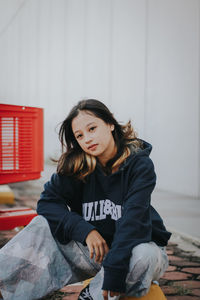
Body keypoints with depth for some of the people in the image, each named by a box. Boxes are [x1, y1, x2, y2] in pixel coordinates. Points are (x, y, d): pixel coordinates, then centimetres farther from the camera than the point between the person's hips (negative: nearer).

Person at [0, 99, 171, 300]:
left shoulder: (139, 164, -16)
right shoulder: (77, 166, -4)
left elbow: (133, 220, -25)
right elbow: (47, 202, -8)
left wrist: (113, 274, -34)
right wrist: (85, 230, -23)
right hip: (94, 246, 3)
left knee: (145, 255, -37)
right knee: (43, 225, -14)